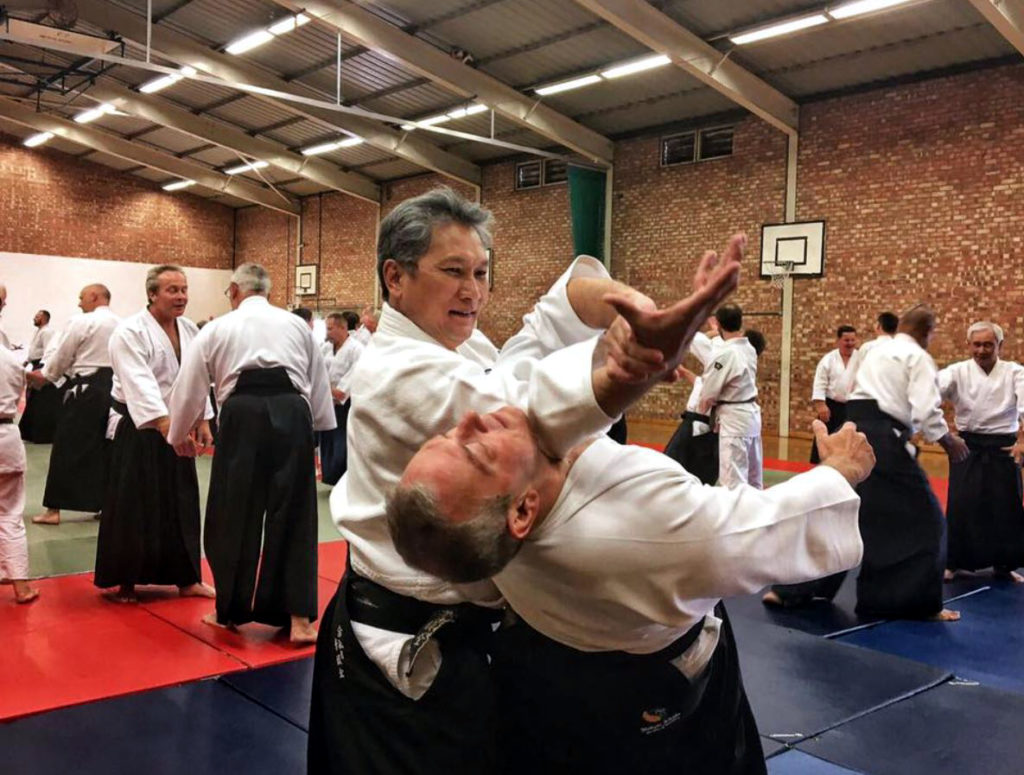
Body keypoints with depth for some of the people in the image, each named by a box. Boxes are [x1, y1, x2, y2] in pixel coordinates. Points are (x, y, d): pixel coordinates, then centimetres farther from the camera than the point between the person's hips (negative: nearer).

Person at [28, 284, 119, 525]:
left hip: (86, 390, -6)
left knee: (68, 449, 1)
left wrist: (44, 376, 14)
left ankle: (53, 509, 4)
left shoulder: (81, 322, -9)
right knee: (106, 448, 12)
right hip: (114, 390, 6)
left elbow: (61, 358, -4)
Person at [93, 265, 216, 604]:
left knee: (181, 503, 11)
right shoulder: (130, 332, -17)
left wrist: (202, 421, 7)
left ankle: (186, 578, 22)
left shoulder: (190, 330, 5)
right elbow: (139, 383, -29)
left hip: (177, 427, 7)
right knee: (131, 505, -1)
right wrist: (164, 423, -39)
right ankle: (123, 581, 15)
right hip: (137, 429, -6)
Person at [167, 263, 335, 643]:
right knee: (293, 514, 7)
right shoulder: (297, 324, 20)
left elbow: (189, 387, 21)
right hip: (292, 415, 1)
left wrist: (179, 434, 37)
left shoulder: (217, 328, 16)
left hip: (243, 416, -1)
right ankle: (299, 619, 6)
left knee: (234, 512, 11)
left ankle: (230, 611, 24)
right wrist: (314, 432, 33)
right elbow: (320, 385, 22)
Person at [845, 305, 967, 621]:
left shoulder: (875, 350, 22)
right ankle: (922, 603, 7)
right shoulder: (918, 357, -1)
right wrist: (948, 440, 1)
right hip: (883, 440, -8)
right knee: (923, 520, 4)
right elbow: (925, 409, -11)